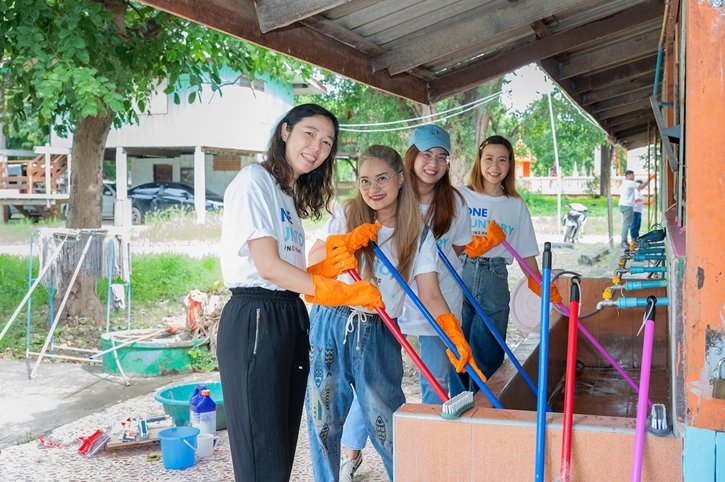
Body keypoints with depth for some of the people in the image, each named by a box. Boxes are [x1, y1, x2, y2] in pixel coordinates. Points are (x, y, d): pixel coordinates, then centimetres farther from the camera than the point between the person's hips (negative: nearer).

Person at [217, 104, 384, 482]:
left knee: (283, 447, 12)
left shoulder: (291, 195, 20)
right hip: (255, 320, -9)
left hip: (290, 319, 9)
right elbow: (269, 267, -17)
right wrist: (345, 293, -14)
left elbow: (291, 272, 13)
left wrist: (330, 265, -5)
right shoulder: (255, 180, -7)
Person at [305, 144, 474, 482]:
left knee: (387, 425, 1)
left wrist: (455, 337, -23)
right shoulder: (346, 215, 1)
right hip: (330, 326, 1)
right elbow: (314, 261, 0)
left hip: (378, 336, -1)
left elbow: (431, 295, -8)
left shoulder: (418, 235, -1)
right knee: (324, 419, 7)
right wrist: (346, 242, -18)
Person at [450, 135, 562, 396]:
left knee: (488, 357, 6)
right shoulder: (461, 196, 2)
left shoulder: (516, 206, 10)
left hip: (495, 284, 2)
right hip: (459, 278, -2)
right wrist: (474, 245, -20)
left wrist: (542, 285, 2)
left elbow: (526, 252, 12)